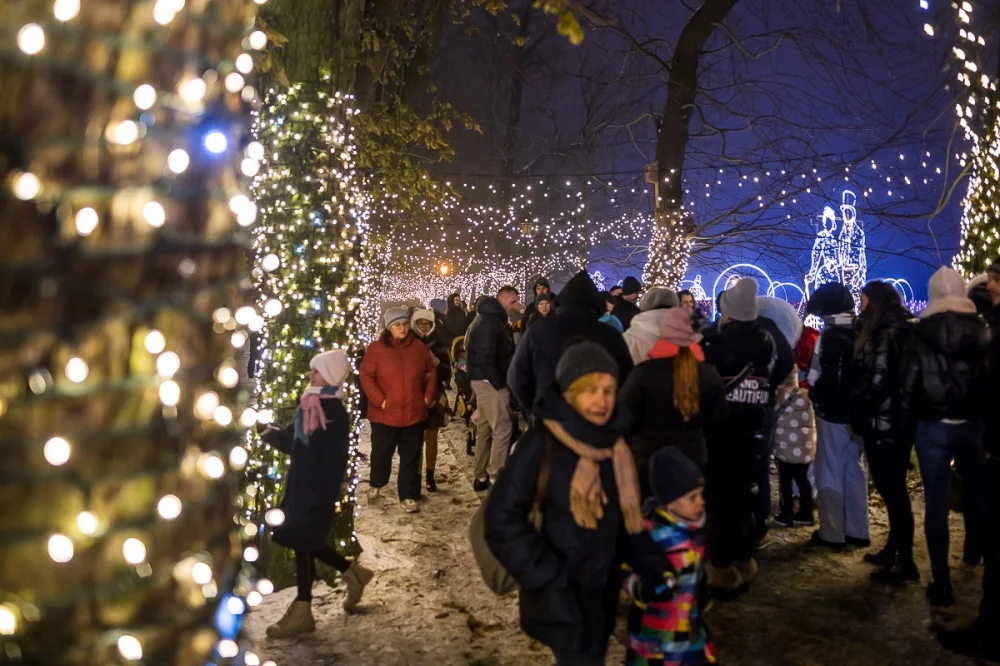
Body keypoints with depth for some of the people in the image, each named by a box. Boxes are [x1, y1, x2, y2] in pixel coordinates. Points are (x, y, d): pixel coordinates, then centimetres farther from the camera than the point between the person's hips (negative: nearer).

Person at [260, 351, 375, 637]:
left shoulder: (335, 414, -18)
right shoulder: (309, 404, 8)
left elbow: (333, 463, -20)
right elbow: (296, 443, 15)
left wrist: (319, 497, -21)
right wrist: (271, 433, 1)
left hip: (317, 490, -9)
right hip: (299, 485, 9)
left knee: (302, 543, -1)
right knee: (306, 542, 16)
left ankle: (302, 612, 13)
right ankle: (353, 573, 35)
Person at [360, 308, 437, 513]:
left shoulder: (419, 347, 2)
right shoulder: (376, 348, -7)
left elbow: (432, 372, 12)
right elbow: (366, 376, -8)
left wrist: (428, 396, 3)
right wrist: (380, 400, -14)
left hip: (414, 413, 2)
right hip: (385, 413, -2)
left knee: (411, 457, 6)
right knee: (381, 453, 13)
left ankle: (408, 497, 16)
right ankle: (375, 485, 40)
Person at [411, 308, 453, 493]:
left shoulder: (440, 345, 4)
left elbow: (447, 374, 2)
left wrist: (436, 362, -15)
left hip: (434, 397, 2)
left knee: (431, 438, 8)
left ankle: (430, 476, 18)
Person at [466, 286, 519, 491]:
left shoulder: (490, 320, 18)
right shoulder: (490, 322, -15)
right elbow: (486, 357, -22)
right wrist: (499, 384, -19)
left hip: (484, 380, 11)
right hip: (490, 381, -11)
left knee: (485, 428, 13)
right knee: (502, 427, -8)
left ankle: (481, 477, 20)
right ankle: (498, 476, -6)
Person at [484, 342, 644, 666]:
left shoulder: (613, 441, -3)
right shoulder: (543, 443, -23)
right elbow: (502, 518, -20)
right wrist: (546, 579, -19)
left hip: (601, 587, 6)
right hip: (559, 595, -6)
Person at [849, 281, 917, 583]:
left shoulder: (884, 337, -17)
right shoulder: (900, 332, 12)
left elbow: (876, 384, -21)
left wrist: (858, 413, -6)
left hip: (884, 426, -9)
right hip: (898, 424, 10)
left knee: (892, 491, -2)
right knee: (894, 490, 17)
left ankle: (904, 562, 5)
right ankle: (894, 551, 28)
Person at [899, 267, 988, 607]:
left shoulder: (921, 335, -6)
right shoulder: (982, 331, -1)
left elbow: (908, 385, -7)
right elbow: (992, 379, -2)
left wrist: (907, 427, 1)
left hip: (932, 427, -2)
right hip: (973, 425, 2)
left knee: (936, 501, 2)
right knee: (975, 490, 23)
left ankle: (941, 580, 2)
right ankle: (975, 549, 43)